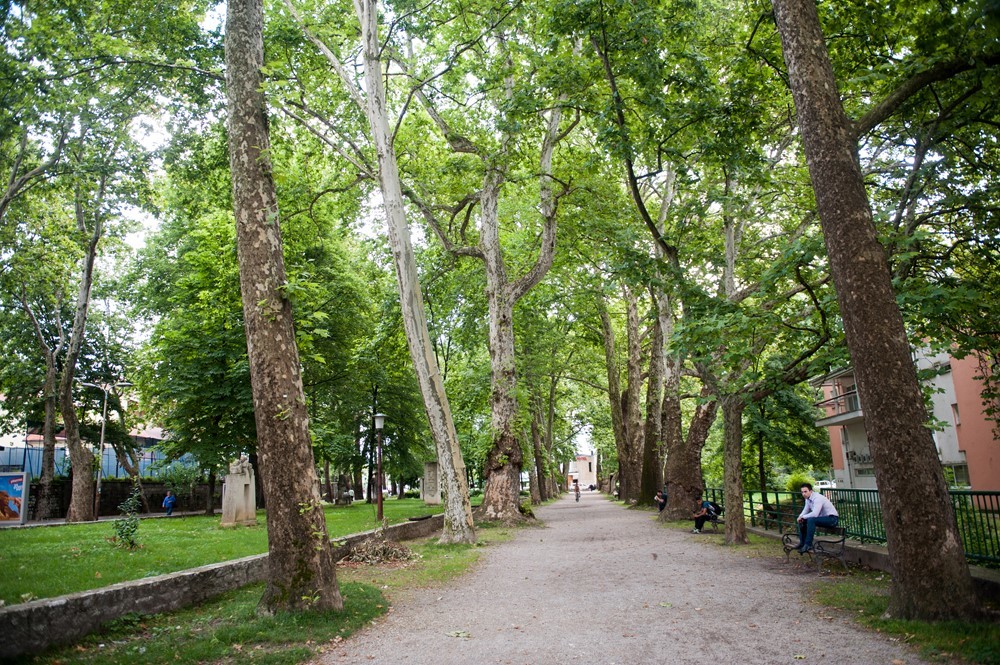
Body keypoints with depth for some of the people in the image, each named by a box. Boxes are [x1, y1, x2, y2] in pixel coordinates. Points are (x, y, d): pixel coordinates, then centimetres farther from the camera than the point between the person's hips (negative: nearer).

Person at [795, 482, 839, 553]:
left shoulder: (817, 498, -26)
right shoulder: (808, 498, 2)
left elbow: (815, 514, -35)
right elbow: (805, 510, 14)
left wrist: (803, 517, -20)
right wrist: (800, 517, -8)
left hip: (832, 518, -10)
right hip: (822, 517, 10)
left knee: (811, 520, -31)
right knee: (802, 521, 3)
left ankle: (808, 545, -24)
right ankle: (802, 543, 10)